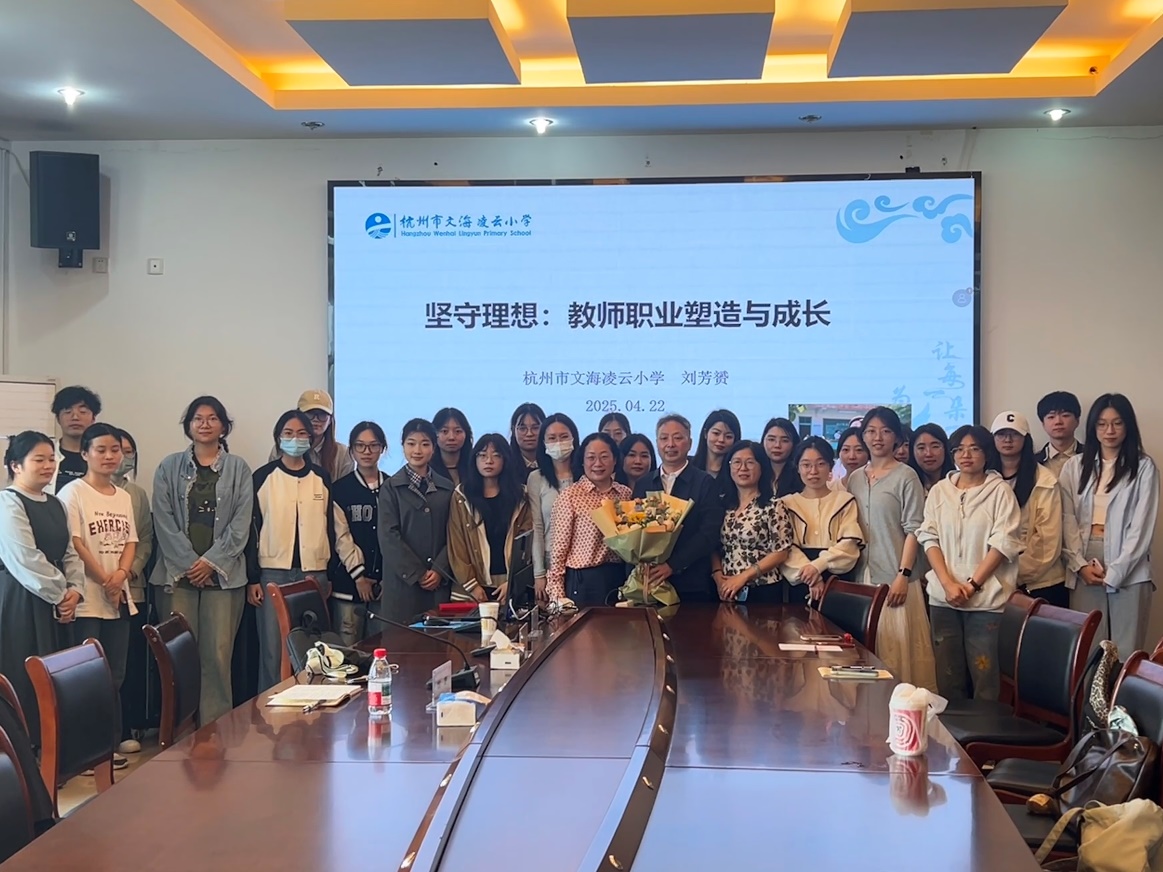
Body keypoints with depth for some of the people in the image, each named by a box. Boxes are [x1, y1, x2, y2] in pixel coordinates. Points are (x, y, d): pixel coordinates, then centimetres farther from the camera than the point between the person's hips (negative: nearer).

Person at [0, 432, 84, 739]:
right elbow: (25, 559, -18)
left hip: (55, 604, 8)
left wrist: (74, 590, -3)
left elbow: (70, 552, 14)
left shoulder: (55, 504, 15)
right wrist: (61, 594, -12)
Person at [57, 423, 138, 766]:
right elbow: (75, 544, -11)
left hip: (119, 598, 6)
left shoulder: (124, 497, 14)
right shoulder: (73, 493, -5)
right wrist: (105, 581, -11)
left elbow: (130, 542, 11)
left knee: (115, 675, 8)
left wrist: (120, 575, -7)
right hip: (87, 599, -6)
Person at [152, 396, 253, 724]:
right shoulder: (169, 467, 9)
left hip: (222, 573, 0)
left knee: (217, 654, -4)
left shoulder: (238, 469, 8)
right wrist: (189, 562, -7)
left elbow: (241, 524, 2)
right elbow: (164, 521, 2)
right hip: (178, 573, 0)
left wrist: (211, 562, -7)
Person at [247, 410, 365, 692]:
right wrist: (252, 578, -1)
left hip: (315, 575, 2)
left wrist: (357, 569, 6)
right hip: (273, 574, -2)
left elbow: (337, 528, 11)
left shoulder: (321, 478, 9)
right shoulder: (263, 477, 3)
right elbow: (251, 528, 3)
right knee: (273, 650, -4)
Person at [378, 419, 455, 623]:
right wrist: (417, 574, -8)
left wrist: (439, 570, -7)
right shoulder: (391, 488, 4)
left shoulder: (446, 489, 12)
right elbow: (388, 537, -3)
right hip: (402, 582, -2)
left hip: (439, 583, 2)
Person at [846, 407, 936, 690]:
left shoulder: (905, 476, -3)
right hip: (862, 576, 5)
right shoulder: (855, 478, 13)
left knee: (896, 649, -5)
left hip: (894, 577, -5)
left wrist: (903, 575, -15)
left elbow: (913, 530, -8)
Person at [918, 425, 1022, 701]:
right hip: (943, 597, 3)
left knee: (984, 677, -4)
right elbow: (929, 537, 5)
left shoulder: (1000, 491, 0)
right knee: (948, 676, 8)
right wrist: (948, 583, -9)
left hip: (985, 598, -3)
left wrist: (972, 585, -12)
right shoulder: (939, 491, 10)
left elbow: (1004, 542, -6)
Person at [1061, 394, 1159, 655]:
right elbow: (1067, 518, 5)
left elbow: (1142, 525, -4)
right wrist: (1080, 564, -7)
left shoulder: (1143, 467, 1)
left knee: (1125, 649, -3)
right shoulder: (1075, 466, 10)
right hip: (1084, 567, 2)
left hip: (1127, 570, -2)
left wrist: (1114, 572, -10)